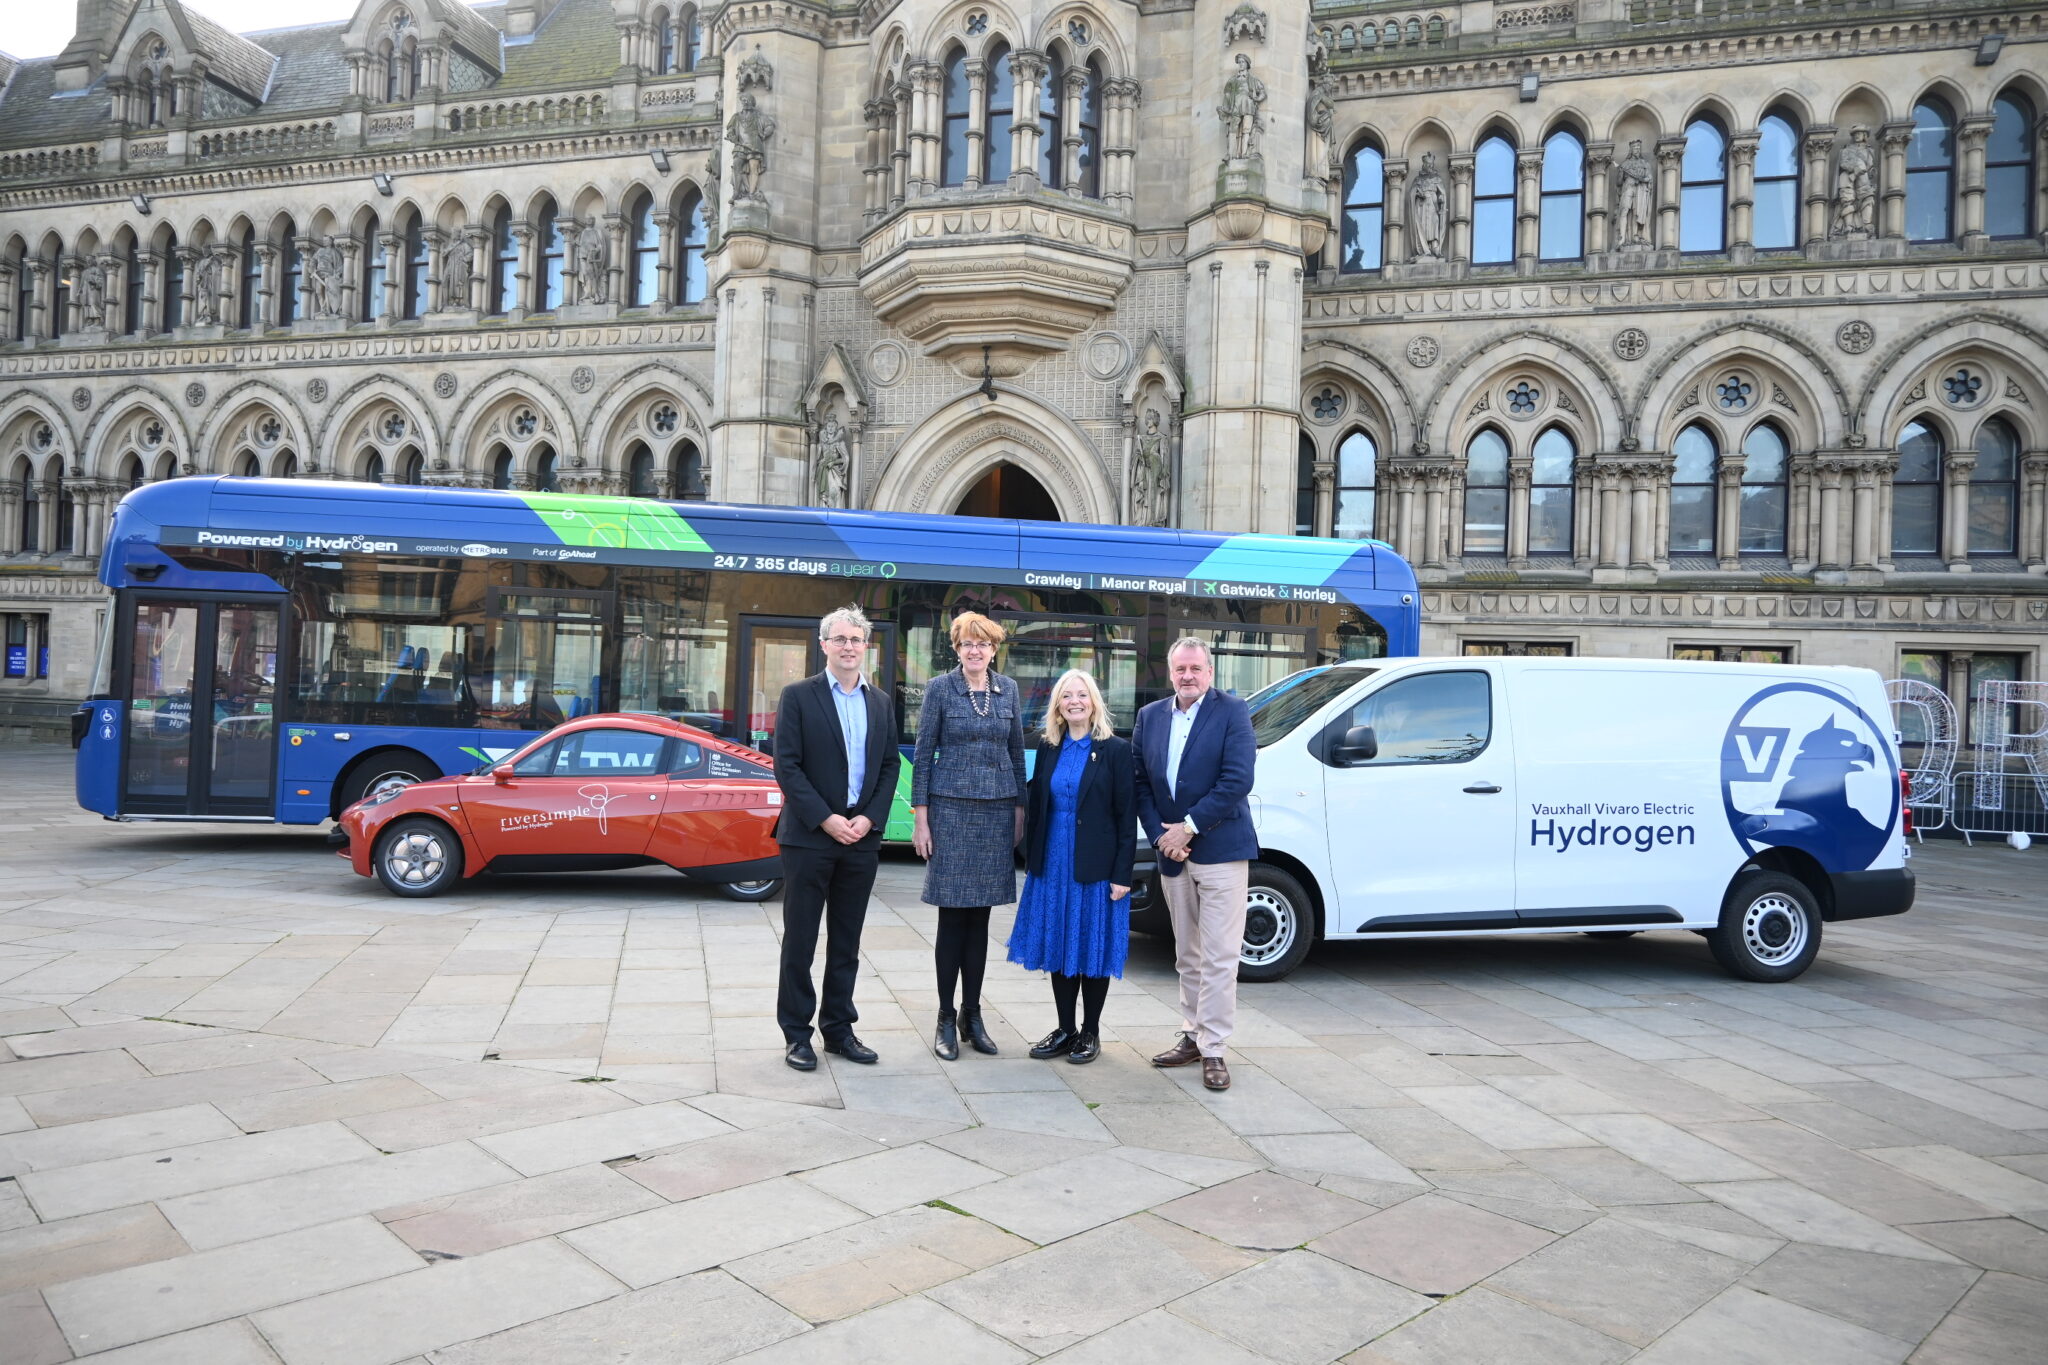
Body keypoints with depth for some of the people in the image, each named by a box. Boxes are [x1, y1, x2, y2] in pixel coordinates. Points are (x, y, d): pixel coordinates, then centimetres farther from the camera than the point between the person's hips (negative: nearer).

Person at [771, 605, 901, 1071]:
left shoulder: (880, 702, 10)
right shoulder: (798, 696, -4)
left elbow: (890, 765, 9)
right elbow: (786, 766, -9)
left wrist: (869, 818, -5)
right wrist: (826, 819, -15)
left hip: (861, 837, 4)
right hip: (809, 836, -4)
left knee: (846, 942, 12)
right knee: (800, 940, 4)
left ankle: (838, 1028, 23)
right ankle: (796, 1033, 15)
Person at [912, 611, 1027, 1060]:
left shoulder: (1008, 690, 8)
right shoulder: (940, 688, -2)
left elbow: (1016, 752, 13)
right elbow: (923, 755, -2)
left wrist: (1019, 809, 8)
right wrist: (921, 819, -6)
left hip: (997, 810, 3)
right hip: (951, 808, -3)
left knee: (980, 916, 8)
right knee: (952, 915, 0)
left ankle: (972, 1015, 17)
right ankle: (946, 1019, 10)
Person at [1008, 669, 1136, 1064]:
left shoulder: (1116, 750, -5)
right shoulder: (1047, 747, 8)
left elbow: (1127, 816, -7)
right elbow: (1034, 805, 11)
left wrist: (1122, 875, -12)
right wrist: (1031, 861, 6)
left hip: (1095, 868, -4)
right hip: (1052, 865, 4)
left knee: (1093, 947, 5)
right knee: (1058, 947, 10)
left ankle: (1090, 1032, 19)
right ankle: (1065, 1029, 22)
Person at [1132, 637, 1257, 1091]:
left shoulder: (1231, 712, -6)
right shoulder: (1150, 716, 8)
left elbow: (1238, 780, -15)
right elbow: (1141, 782, 7)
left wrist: (1189, 828, -15)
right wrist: (1160, 835, -6)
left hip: (1221, 851, -5)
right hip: (1172, 854, 5)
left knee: (1218, 957, -3)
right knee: (1187, 956, 15)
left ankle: (1213, 1049, 3)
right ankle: (1192, 1036, 26)